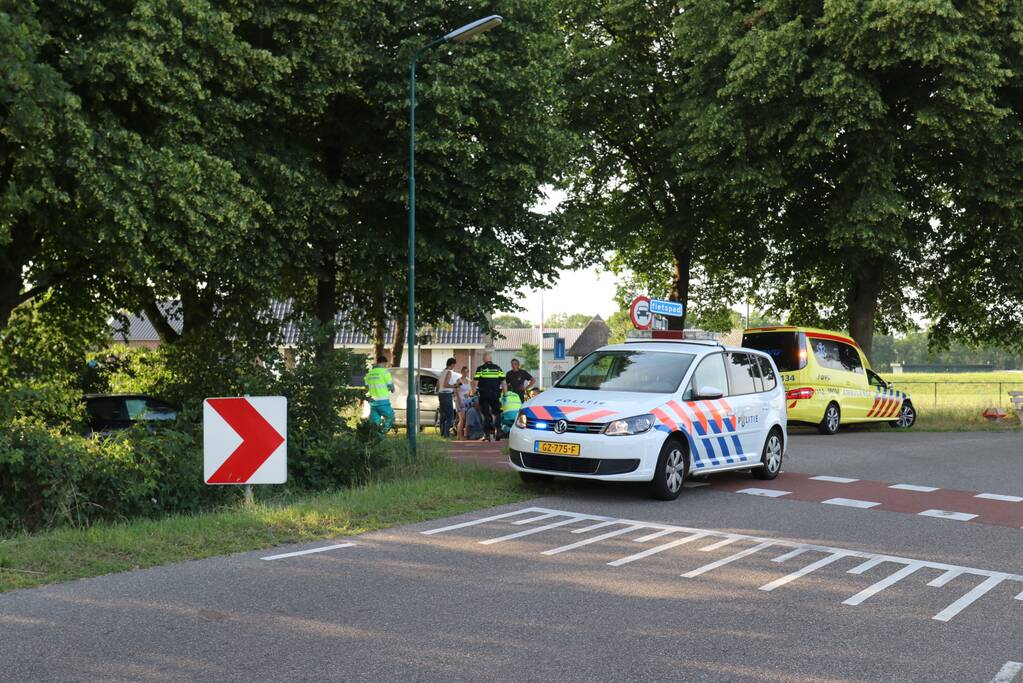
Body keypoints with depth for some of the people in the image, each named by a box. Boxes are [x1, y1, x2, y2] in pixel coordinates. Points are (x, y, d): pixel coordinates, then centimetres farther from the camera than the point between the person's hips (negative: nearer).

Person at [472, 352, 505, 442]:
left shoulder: (480, 369, 0)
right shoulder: (498, 368, 5)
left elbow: (475, 383, -3)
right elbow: (503, 382, 5)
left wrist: (474, 393, 5)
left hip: (484, 395, -1)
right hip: (495, 395, 1)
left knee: (486, 415, 4)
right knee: (497, 413, 14)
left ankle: (488, 433, -1)